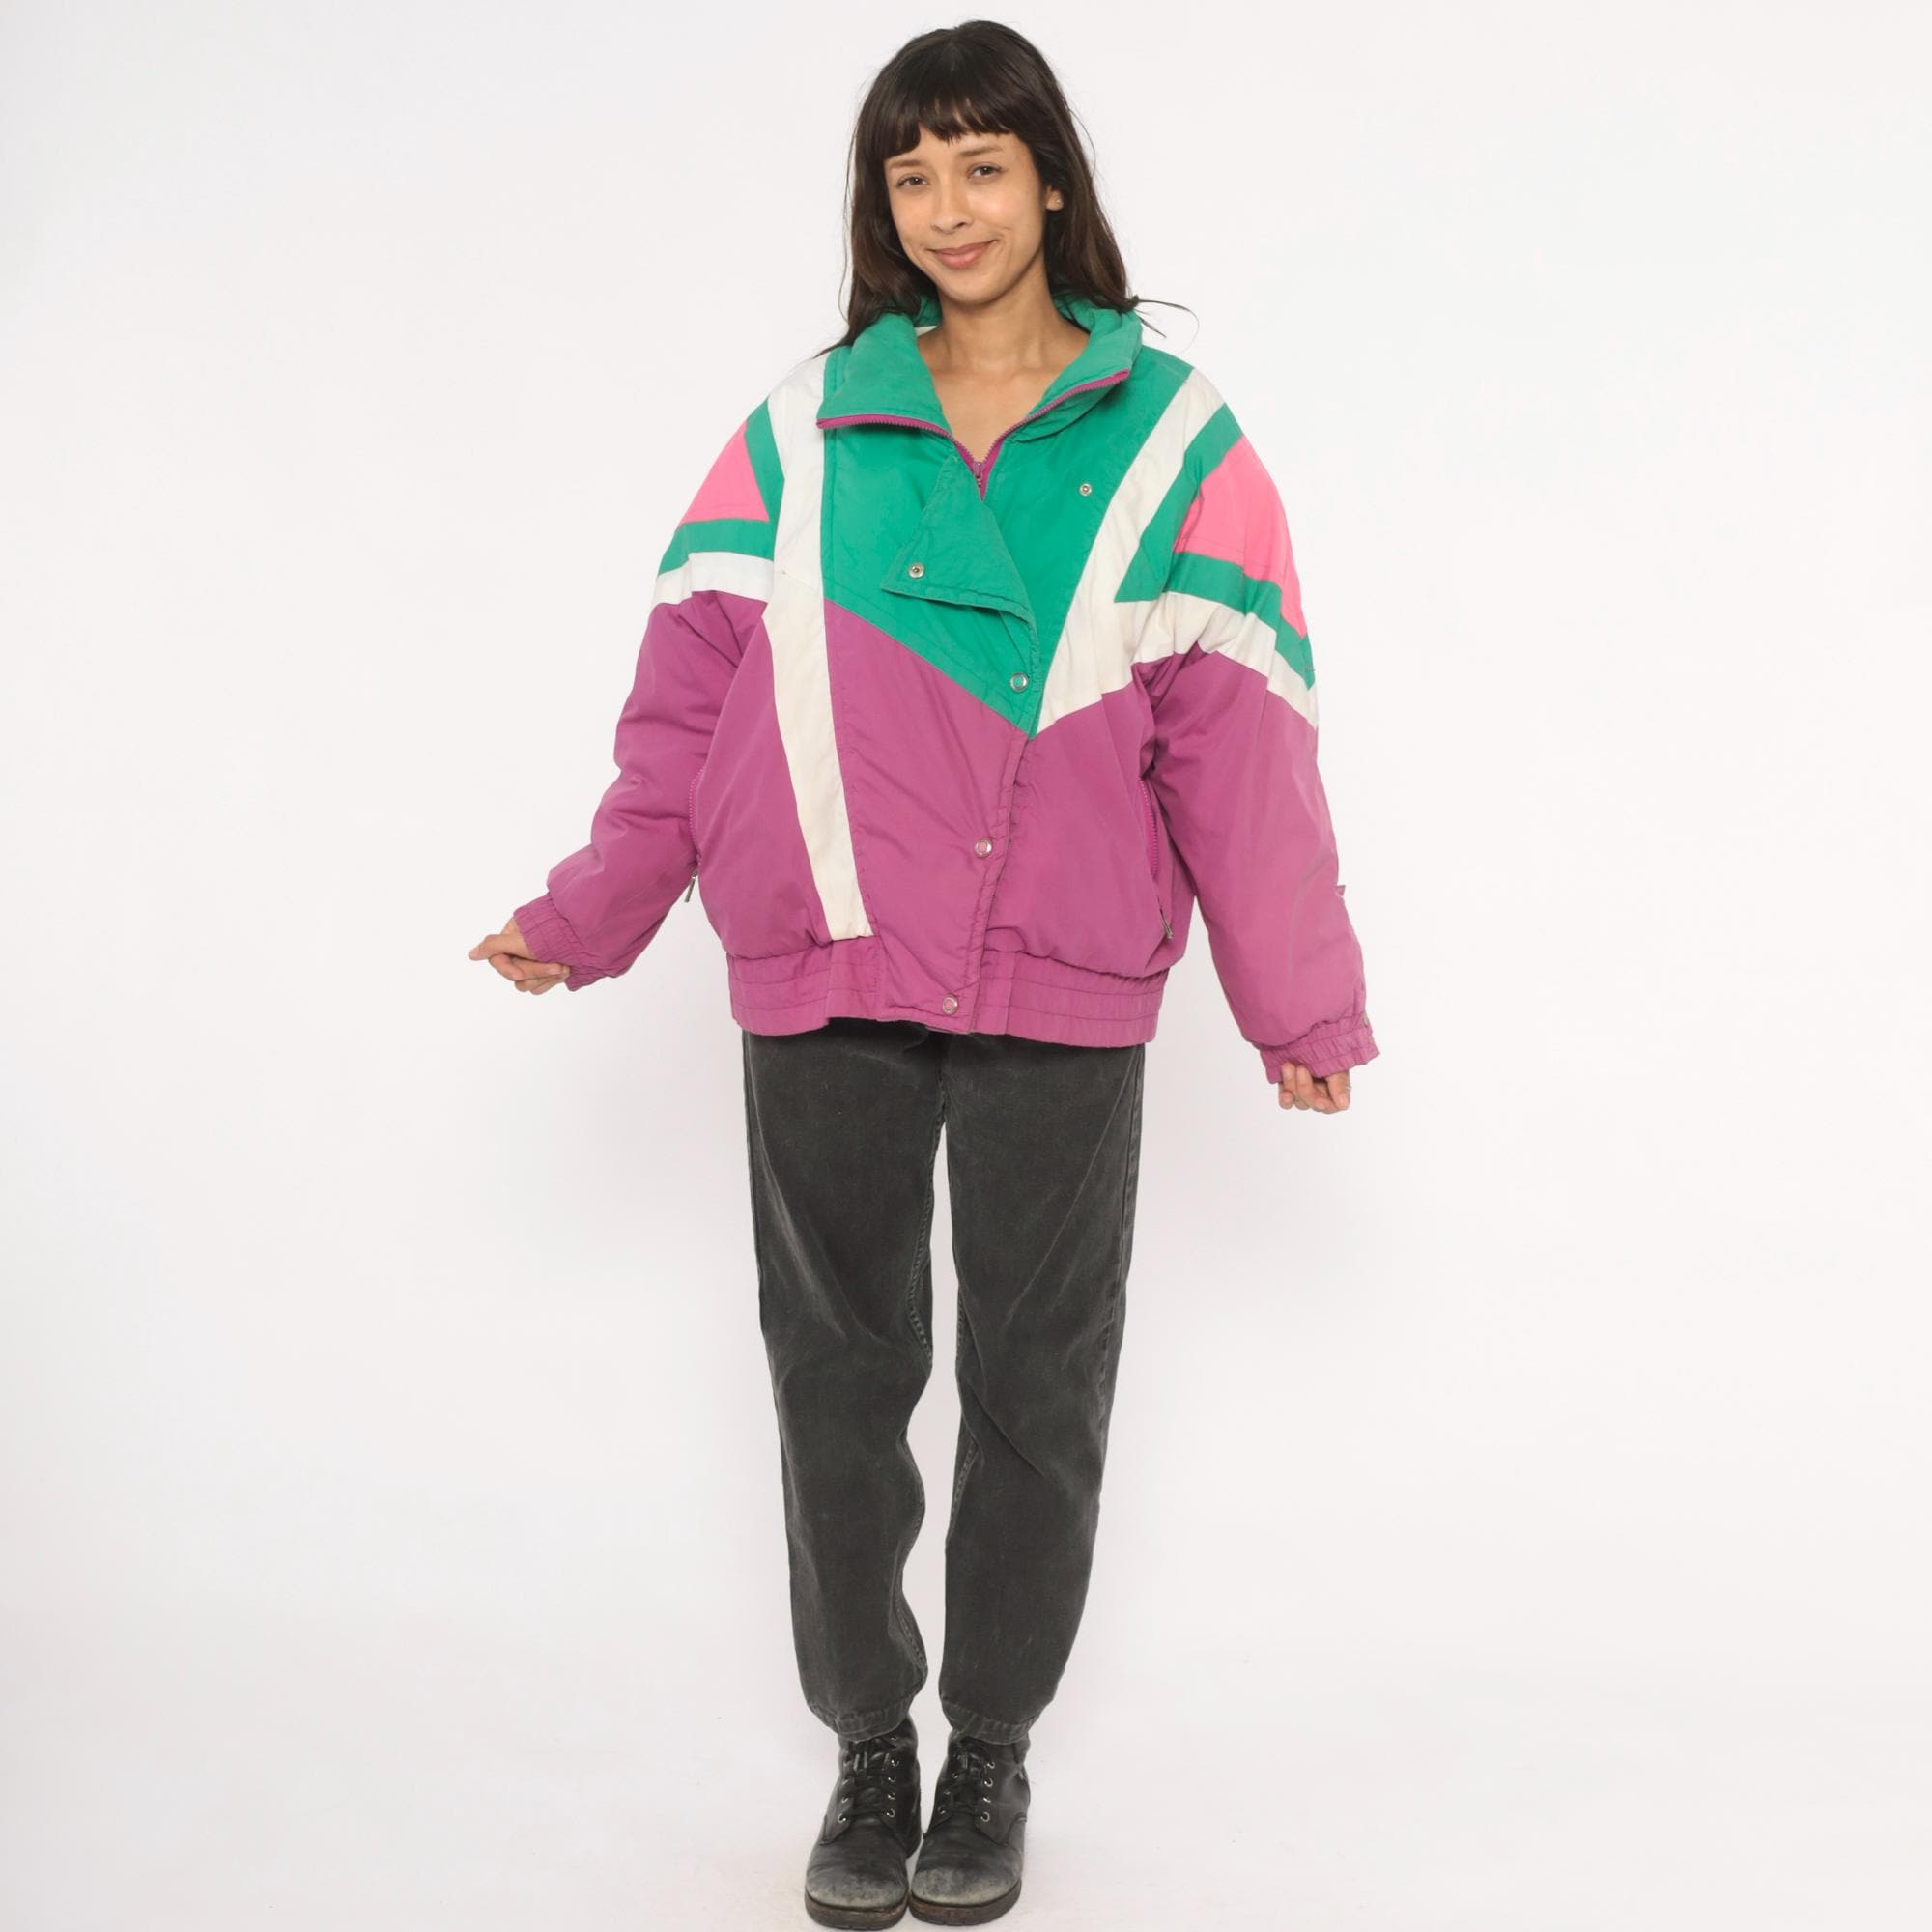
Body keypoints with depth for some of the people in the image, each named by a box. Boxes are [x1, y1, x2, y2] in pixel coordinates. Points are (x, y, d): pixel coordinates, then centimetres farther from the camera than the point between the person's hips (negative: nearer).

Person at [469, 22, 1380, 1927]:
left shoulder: (1172, 440, 4)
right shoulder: (801, 430, 8)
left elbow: (1238, 738, 0)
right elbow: (690, 693, 7)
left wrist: (1297, 1000, -1)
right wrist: (587, 913, 0)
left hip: (1062, 985, -1)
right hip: (822, 981, 2)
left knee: (1037, 1380, 8)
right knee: (837, 1365, 9)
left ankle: (993, 1741, 27)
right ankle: (868, 1739, 27)